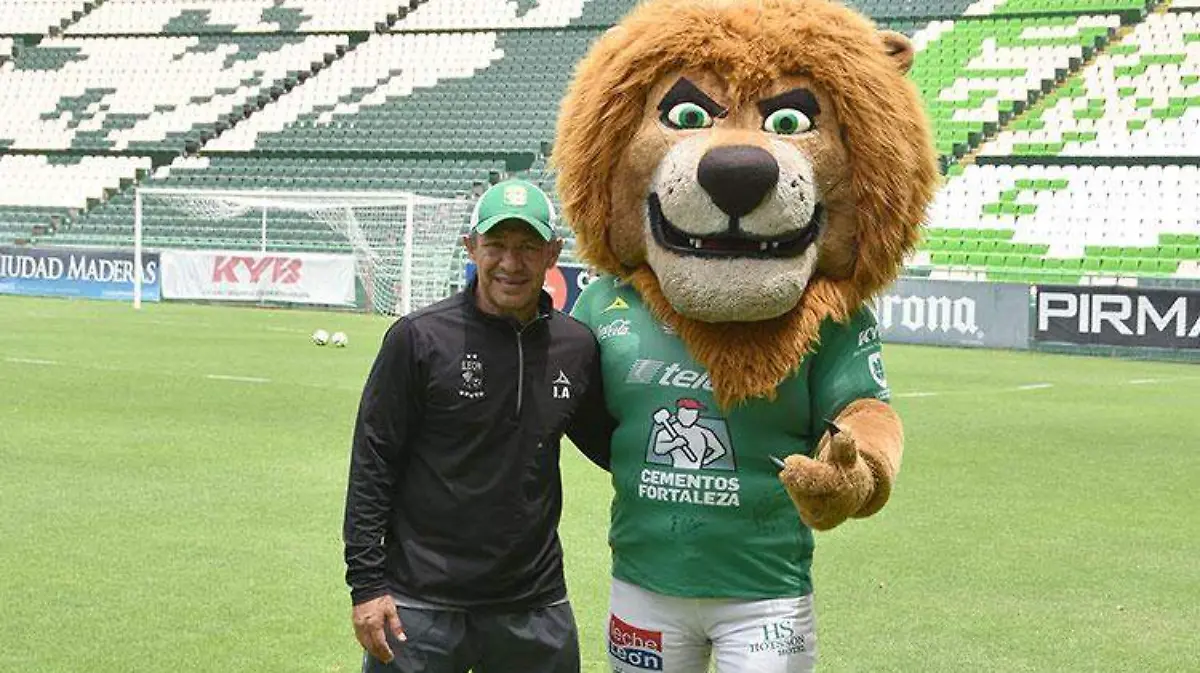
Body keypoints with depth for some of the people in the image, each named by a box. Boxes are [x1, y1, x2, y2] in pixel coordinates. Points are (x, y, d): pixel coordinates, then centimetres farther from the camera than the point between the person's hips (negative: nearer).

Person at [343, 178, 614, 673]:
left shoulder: (577, 347, 5)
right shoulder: (420, 338, -6)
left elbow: (613, 446, 20)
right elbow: (372, 465, -4)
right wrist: (366, 583, -8)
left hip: (535, 609, 4)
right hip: (419, 604, -3)